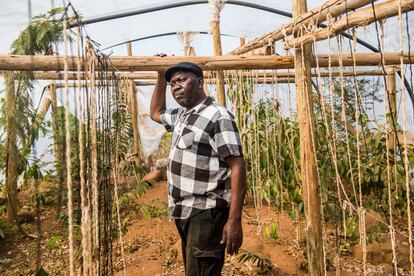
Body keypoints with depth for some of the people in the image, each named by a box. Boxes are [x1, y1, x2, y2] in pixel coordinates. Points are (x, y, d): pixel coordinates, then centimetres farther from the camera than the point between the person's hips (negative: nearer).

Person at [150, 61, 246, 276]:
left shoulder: (218, 116, -13)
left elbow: (237, 166, -18)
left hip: (206, 212, -9)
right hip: (184, 211, 9)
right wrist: (161, 77, 22)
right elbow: (156, 113, 34)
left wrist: (234, 220, -24)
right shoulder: (181, 115, 13)